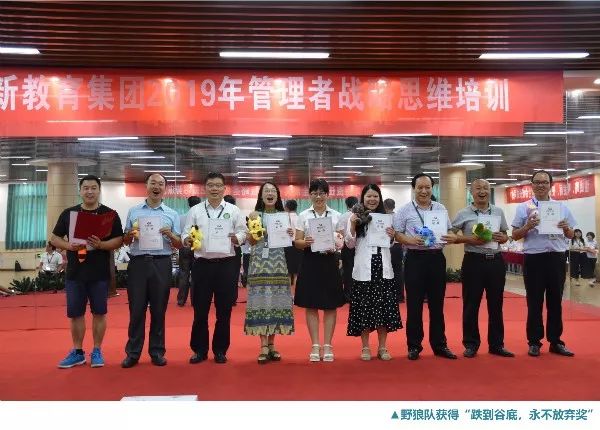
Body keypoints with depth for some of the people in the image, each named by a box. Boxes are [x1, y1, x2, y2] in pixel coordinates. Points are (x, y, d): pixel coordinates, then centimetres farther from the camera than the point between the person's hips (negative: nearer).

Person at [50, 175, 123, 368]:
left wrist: (101, 245, -21)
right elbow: (54, 238, 9)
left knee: (99, 312, 5)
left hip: (100, 273, -2)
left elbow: (119, 240, -3)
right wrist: (68, 245, -11)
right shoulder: (68, 213, 8)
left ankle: (97, 351, 18)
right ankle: (77, 352, 21)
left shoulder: (110, 214, 1)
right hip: (74, 272, 2)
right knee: (75, 313, 8)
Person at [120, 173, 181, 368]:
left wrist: (170, 235, -12)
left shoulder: (172, 214, 9)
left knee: (158, 310, 6)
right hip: (138, 263, 0)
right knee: (136, 309, 3)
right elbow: (125, 241, 13)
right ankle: (133, 353, 13)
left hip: (162, 264, 0)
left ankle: (157, 352, 16)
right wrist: (130, 235, -9)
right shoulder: (133, 211, 11)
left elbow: (179, 244, 7)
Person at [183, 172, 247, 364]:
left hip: (226, 264, 0)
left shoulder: (233, 210, 7)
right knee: (200, 310, 5)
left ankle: (220, 350, 20)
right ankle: (200, 350, 19)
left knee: (224, 310, 7)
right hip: (202, 264, 0)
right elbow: (185, 235, 6)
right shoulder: (195, 210, 8)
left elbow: (242, 233, 4)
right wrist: (187, 240, -16)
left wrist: (236, 238, -17)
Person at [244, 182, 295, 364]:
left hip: (278, 261, 2)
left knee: (276, 299, 2)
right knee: (261, 299, -4)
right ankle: (264, 346, 3)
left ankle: (272, 344, 13)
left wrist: (290, 235, -6)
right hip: (259, 261, -2)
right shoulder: (254, 215, 5)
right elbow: (250, 242, 5)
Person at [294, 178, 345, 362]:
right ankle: (315, 346, 13)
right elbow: (297, 242, 1)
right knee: (311, 306, 4)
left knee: (330, 305, 4)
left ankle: (327, 346, 14)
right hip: (310, 261, 0)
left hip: (329, 261, 0)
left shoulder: (336, 215, 5)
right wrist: (305, 243, -20)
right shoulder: (303, 216, 4)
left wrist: (335, 246, -16)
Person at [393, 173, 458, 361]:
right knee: (414, 304, 3)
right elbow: (397, 234, -1)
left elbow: (449, 231, 11)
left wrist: (453, 237, -11)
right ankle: (414, 345, 14)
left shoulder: (441, 208, 10)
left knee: (437, 304, 10)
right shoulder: (405, 210, 1)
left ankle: (439, 344, 21)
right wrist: (411, 240, -19)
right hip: (415, 258, -3)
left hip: (436, 258, 3)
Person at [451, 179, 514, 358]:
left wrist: (501, 237, -7)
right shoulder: (463, 214, -1)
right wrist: (469, 239, -15)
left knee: (496, 304, 10)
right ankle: (471, 344, 15)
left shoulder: (498, 212, 10)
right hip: (473, 261, -3)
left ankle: (496, 344, 21)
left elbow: (506, 236, 16)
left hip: (496, 261, 3)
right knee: (471, 304, 3)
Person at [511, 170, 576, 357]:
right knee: (534, 303, 4)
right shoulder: (523, 207, 2)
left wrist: (566, 228, -9)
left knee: (555, 302, 10)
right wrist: (527, 227, -17)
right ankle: (534, 342, 13)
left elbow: (571, 235, 12)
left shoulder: (562, 207, 9)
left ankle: (555, 341, 20)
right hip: (534, 259, -2)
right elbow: (515, 235, 2)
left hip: (557, 258, 3)